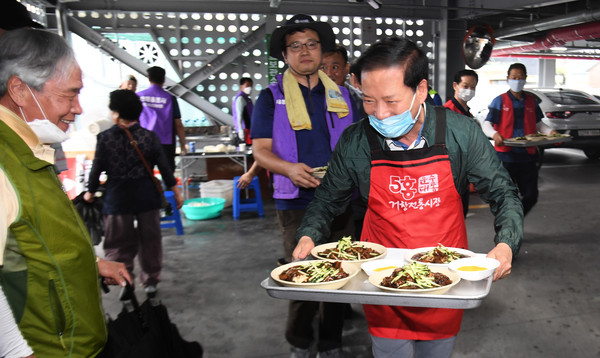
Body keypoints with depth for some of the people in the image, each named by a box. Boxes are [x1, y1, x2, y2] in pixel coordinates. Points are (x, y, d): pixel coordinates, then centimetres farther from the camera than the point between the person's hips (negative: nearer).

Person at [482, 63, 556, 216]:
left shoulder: (531, 100, 12)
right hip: (506, 156, -4)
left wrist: (550, 132, -2)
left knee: (531, 196, 7)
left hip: (527, 156, 4)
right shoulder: (500, 101, 1)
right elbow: (486, 124, -7)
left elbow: (538, 124, 19)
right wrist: (494, 134, -29)